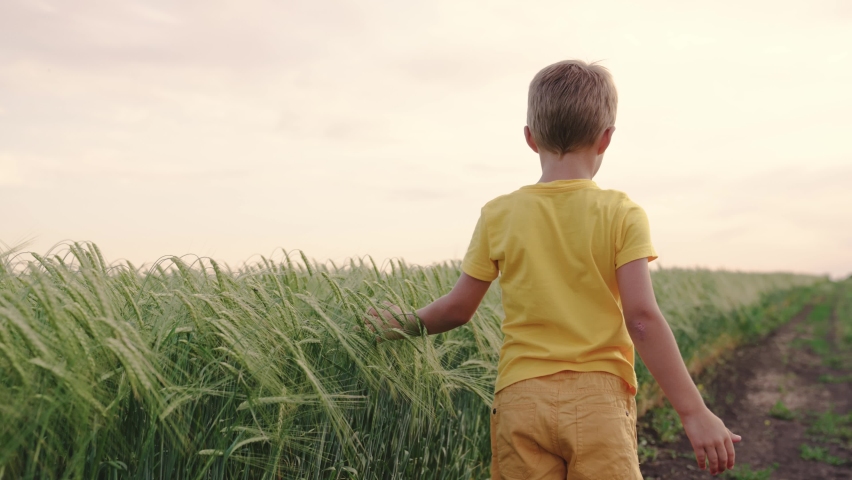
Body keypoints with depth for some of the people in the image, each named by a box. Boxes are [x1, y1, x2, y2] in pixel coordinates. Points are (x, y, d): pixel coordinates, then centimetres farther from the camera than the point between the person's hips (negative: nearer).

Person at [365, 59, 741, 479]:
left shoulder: (499, 215, 0)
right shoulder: (622, 214, -4)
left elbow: (458, 308, 5)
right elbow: (642, 318, -11)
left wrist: (408, 324, 24)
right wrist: (695, 413, -8)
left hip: (520, 398, 2)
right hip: (599, 399, -1)